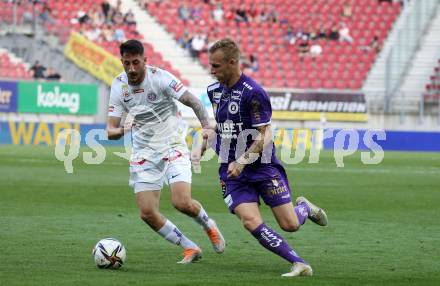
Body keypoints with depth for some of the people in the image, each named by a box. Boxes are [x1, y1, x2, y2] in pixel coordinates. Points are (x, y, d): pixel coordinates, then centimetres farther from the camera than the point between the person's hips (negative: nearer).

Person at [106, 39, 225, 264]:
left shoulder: (160, 78, -16)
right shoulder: (118, 85, -4)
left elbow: (193, 101, -14)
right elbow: (111, 131, -5)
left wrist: (207, 128, -30)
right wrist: (120, 131, -29)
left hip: (173, 148, -4)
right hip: (143, 156, 4)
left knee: (182, 203, -22)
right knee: (147, 214, -6)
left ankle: (208, 225, 13)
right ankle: (190, 248, 13)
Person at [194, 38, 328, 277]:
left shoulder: (253, 93, -16)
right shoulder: (215, 90, 7)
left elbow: (265, 136, -17)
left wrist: (242, 162, -24)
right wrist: (201, 148, 10)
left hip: (263, 167, -5)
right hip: (232, 171, 5)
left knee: (290, 224, -4)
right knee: (251, 222, -18)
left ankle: (304, 207, 34)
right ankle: (299, 264, -11)